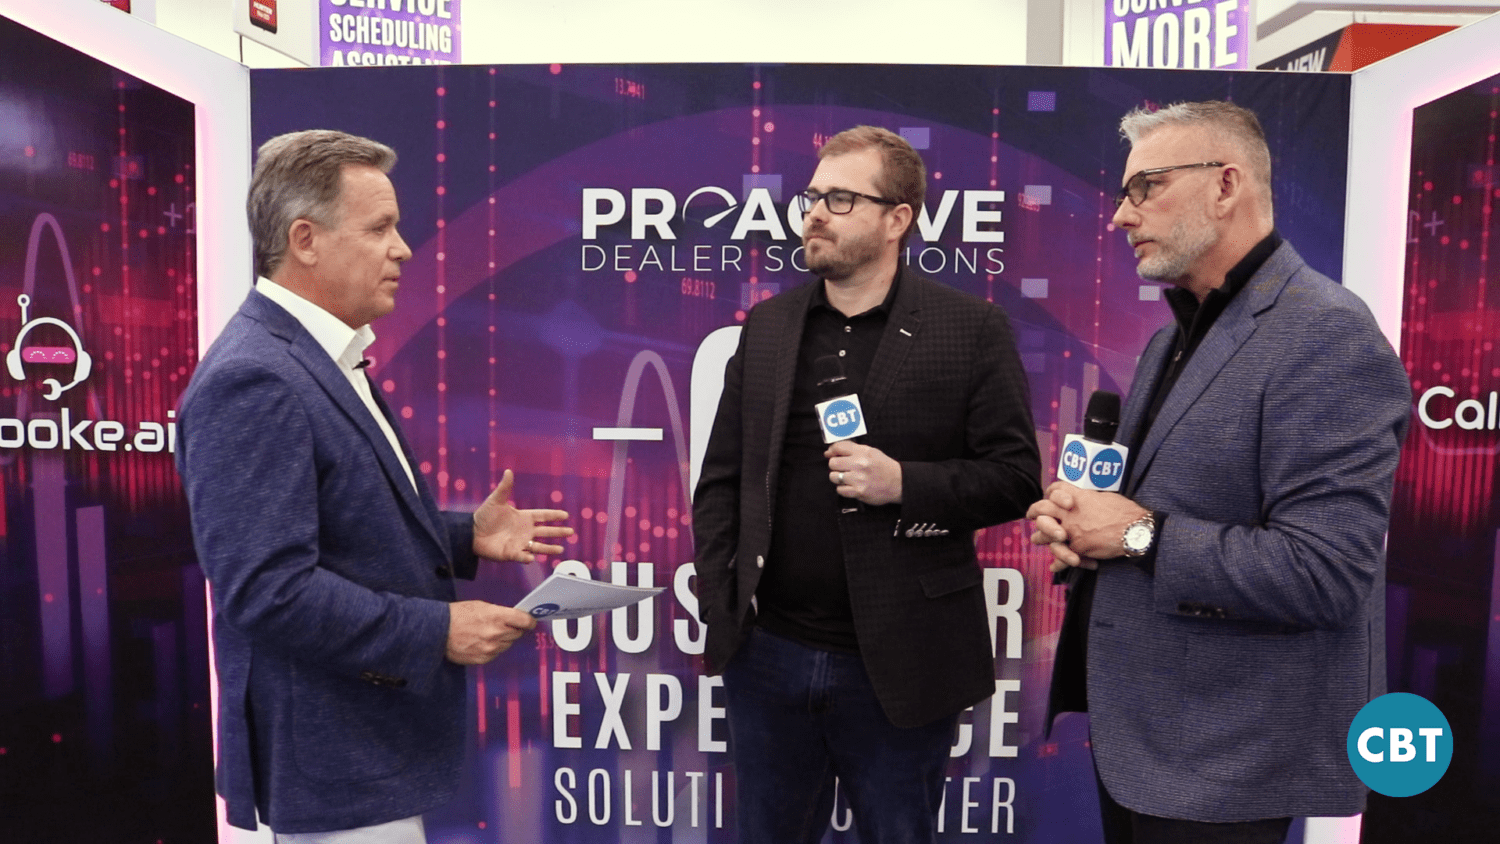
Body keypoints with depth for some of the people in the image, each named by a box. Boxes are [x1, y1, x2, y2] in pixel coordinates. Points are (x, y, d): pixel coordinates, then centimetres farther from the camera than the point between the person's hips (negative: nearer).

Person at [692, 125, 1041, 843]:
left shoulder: (971, 329, -5)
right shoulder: (767, 325, 6)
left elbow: (1016, 477, -6)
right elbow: (721, 477, 8)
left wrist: (903, 483, -21)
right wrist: (717, 600, 0)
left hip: (896, 669, -3)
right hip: (767, 653, 4)